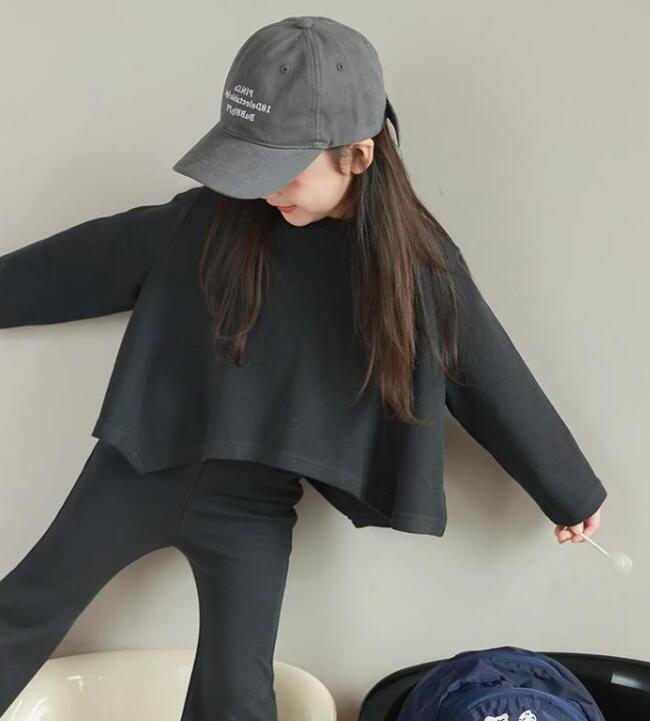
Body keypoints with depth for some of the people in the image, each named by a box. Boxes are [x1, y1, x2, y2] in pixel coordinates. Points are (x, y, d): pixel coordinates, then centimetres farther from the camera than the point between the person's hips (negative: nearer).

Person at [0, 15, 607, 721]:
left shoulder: (418, 263, -14)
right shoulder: (217, 215, -11)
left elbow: (495, 384, -4)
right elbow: (99, 257, 0)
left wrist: (572, 493, 7)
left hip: (252, 504, -2)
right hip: (145, 464, 2)